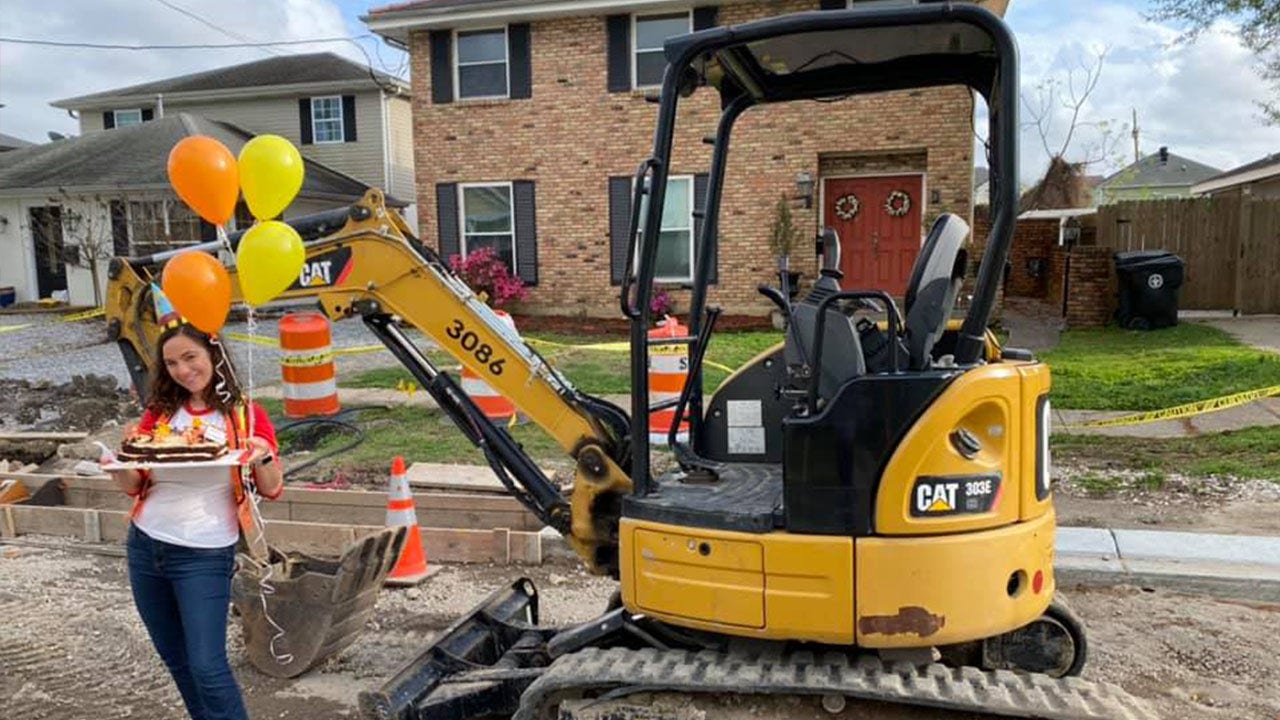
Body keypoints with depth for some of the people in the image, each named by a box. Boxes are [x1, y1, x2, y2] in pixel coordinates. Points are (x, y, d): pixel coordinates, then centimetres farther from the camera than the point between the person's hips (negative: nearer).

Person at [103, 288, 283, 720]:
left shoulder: (244, 416, -8)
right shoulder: (160, 412, 2)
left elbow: (272, 491, -6)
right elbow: (133, 486, 6)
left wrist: (263, 457, -26)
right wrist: (120, 466, -15)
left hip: (205, 555, -5)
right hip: (144, 548, 5)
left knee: (207, 667, -7)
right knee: (176, 660, 17)